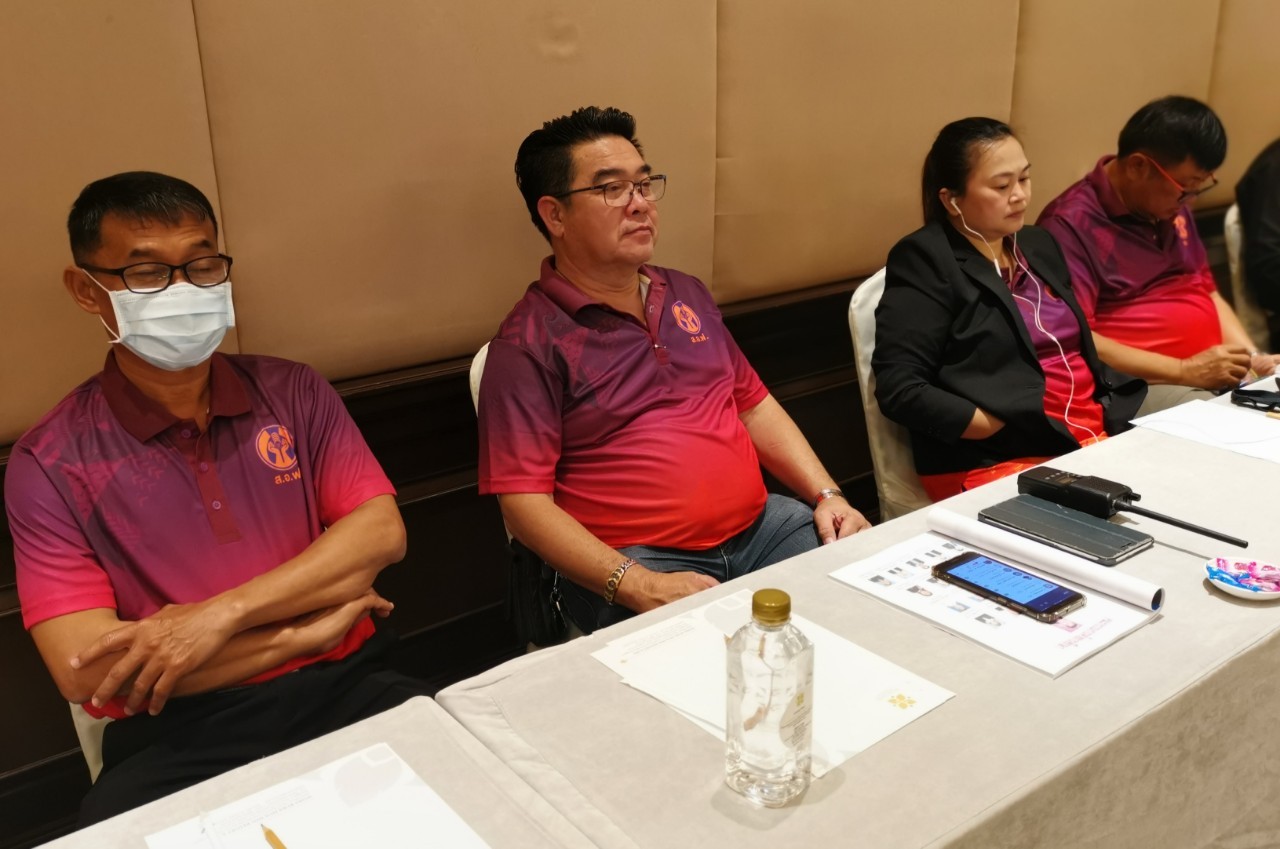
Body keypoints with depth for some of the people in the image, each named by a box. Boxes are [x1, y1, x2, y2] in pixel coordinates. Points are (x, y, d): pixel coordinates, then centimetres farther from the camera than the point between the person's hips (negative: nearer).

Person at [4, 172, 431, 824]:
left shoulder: (293, 393, 9)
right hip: (177, 737, -1)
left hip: (346, 692, 2)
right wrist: (310, 628, -9)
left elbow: (382, 531, -1)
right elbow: (85, 671, -10)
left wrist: (221, 615, -13)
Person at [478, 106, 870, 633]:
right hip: (632, 563, -7)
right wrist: (636, 586, -23)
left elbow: (754, 405, 21)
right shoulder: (529, 343, -7)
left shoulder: (687, 296, 16)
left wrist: (827, 495, 7)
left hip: (760, 525, 7)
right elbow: (524, 503, -12)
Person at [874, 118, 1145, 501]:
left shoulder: (1038, 246, 17)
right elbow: (900, 389, -15)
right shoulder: (924, 261, -7)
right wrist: (1014, 429, -17)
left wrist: (1111, 409, 2)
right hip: (995, 460, -7)